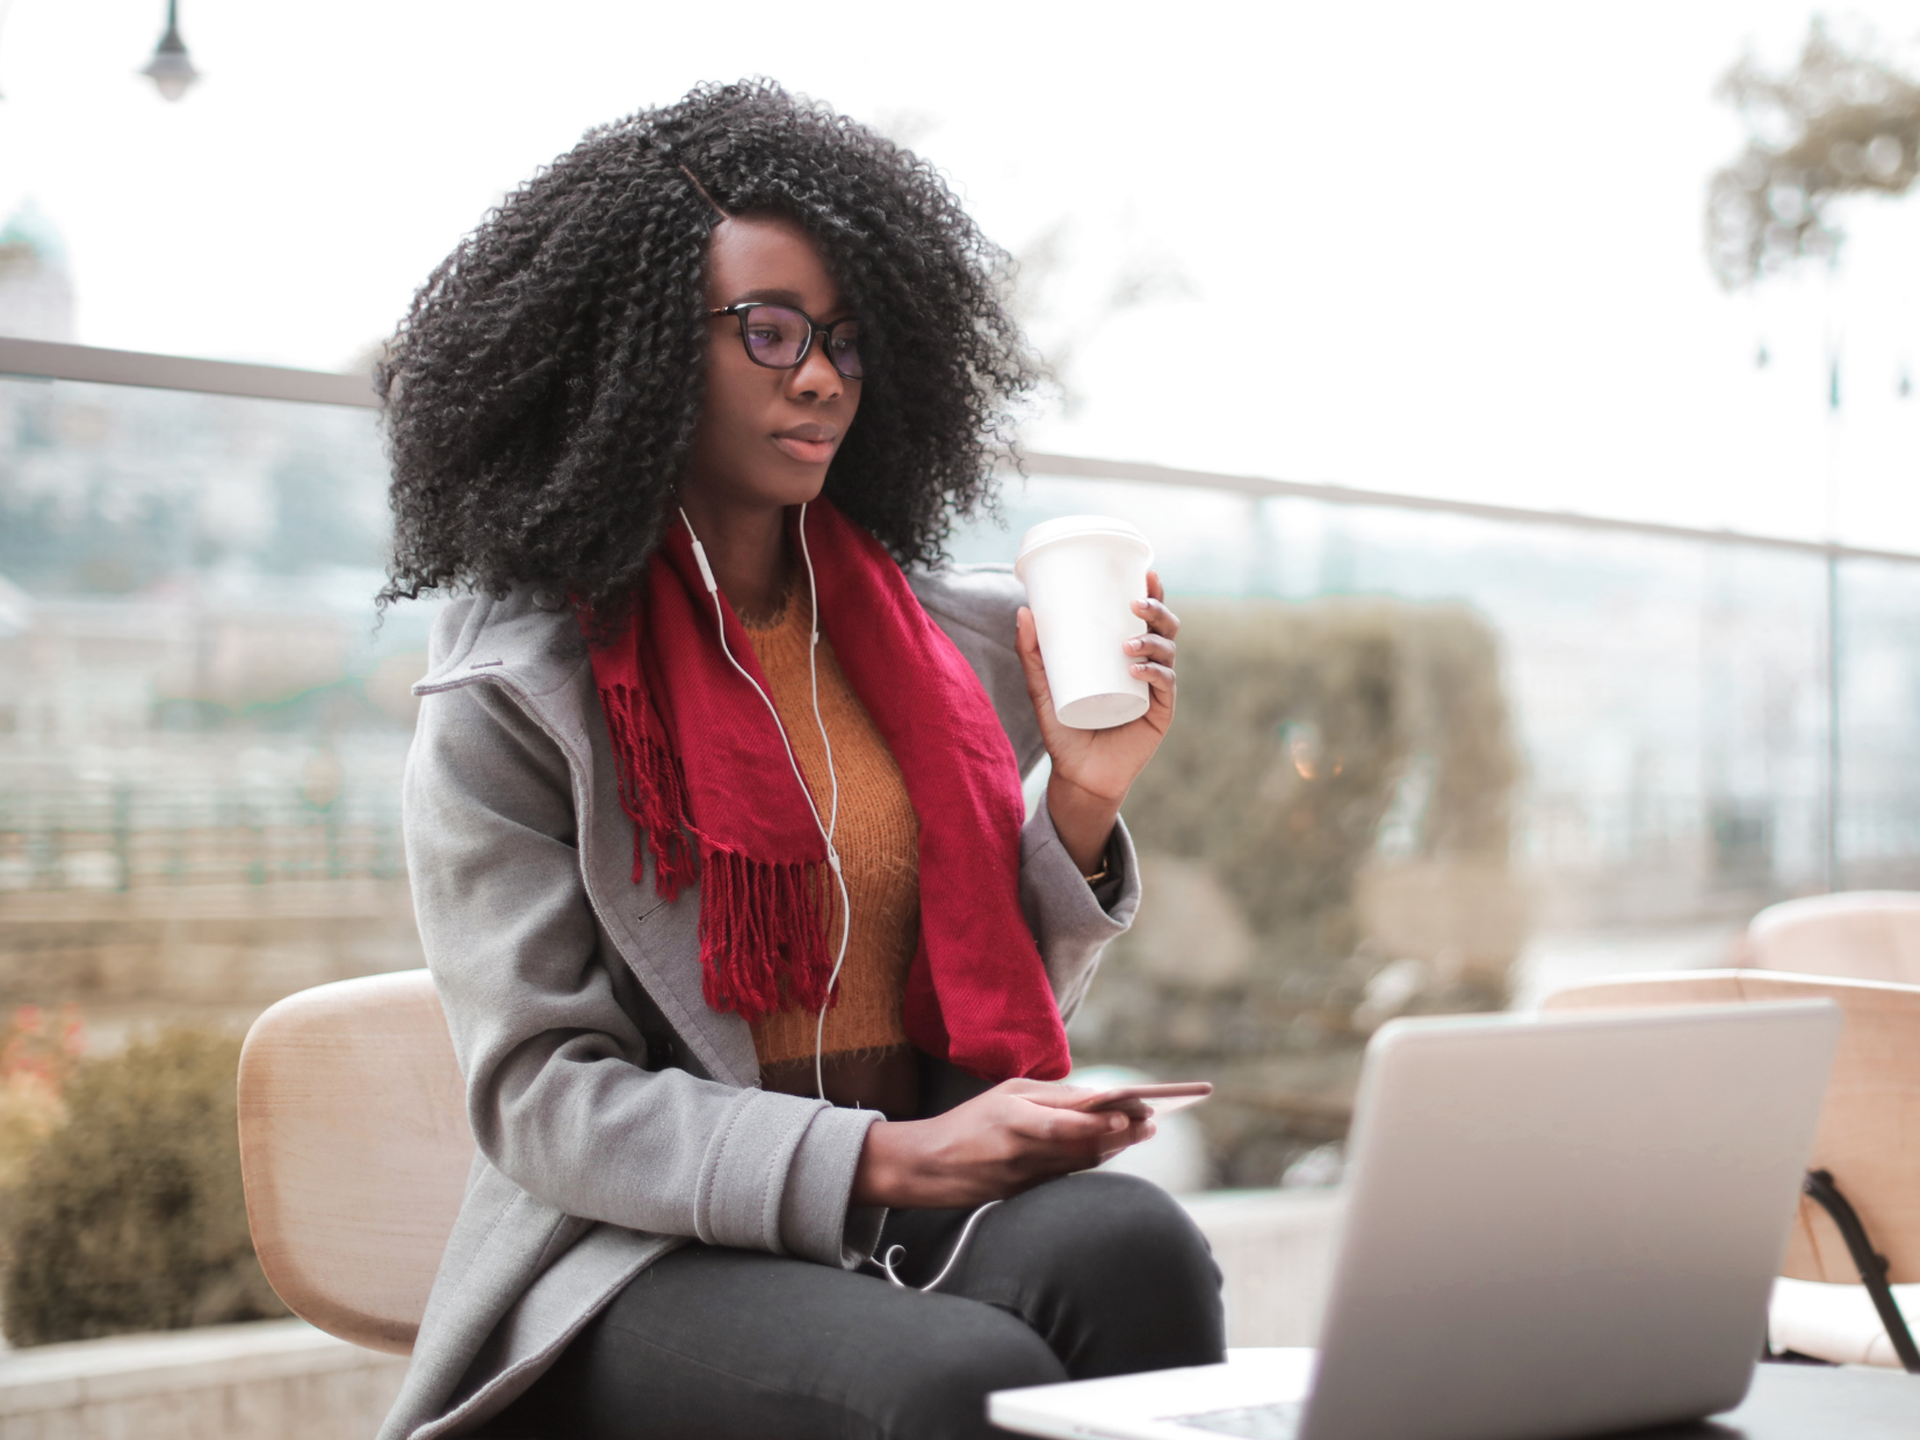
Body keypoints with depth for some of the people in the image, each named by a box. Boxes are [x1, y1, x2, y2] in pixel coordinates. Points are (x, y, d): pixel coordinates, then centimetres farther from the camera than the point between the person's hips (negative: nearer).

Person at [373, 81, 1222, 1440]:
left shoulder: (951, 639, 12)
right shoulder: (510, 690, -2)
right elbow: (542, 1098, -9)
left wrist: (1083, 802, -2)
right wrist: (883, 1163, -20)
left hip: (931, 1221, 5)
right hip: (649, 1257, -4)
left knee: (1128, 1245, -30)